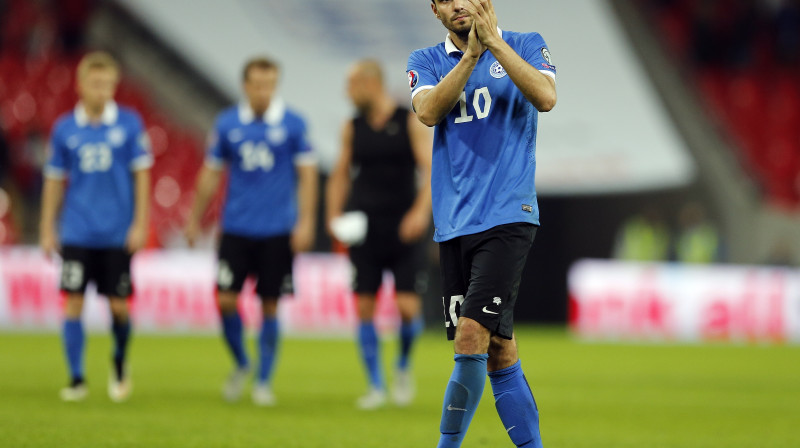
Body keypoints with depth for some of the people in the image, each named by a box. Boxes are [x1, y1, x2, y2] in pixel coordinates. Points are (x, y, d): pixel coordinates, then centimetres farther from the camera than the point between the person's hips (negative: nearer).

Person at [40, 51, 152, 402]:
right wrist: (47, 229, 7)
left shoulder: (129, 124, -1)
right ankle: (77, 379, 1)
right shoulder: (65, 129, 2)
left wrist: (140, 224, -4)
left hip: (117, 234, -1)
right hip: (77, 233, 1)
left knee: (119, 305, 3)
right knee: (73, 302, -5)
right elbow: (54, 180, 8)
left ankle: (120, 363, 28)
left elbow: (141, 175, 1)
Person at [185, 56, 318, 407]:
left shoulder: (292, 124, -2)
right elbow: (211, 174, 12)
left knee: (269, 306, 1)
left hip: (277, 231, -1)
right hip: (236, 229, 1)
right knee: (225, 300, -6)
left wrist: (305, 221, -8)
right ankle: (241, 364, 18)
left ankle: (264, 380, 12)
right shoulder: (227, 124, 3)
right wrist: (195, 220, 13)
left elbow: (307, 174, 0)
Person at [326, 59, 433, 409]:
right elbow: (340, 175, 16)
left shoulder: (411, 123, -2)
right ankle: (376, 386, 6)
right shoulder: (352, 128, 9)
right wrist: (334, 215, 2)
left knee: (408, 307, -10)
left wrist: (421, 210, -22)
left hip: (404, 232, -3)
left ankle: (403, 367, 18)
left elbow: (430, 170, -8)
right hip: (364, 231, 3)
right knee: (364, 308, -3)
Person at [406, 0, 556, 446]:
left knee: (472, 336, -17)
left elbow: (545, 97, -14)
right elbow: (428, 111, -8)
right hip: (453, 225, 4)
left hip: (507, 216, -4)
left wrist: (494, 41, -17)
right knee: (498, 352, 6)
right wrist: (471, 54, -15)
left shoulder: (525, 45, 5)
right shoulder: (426, 61, 13)